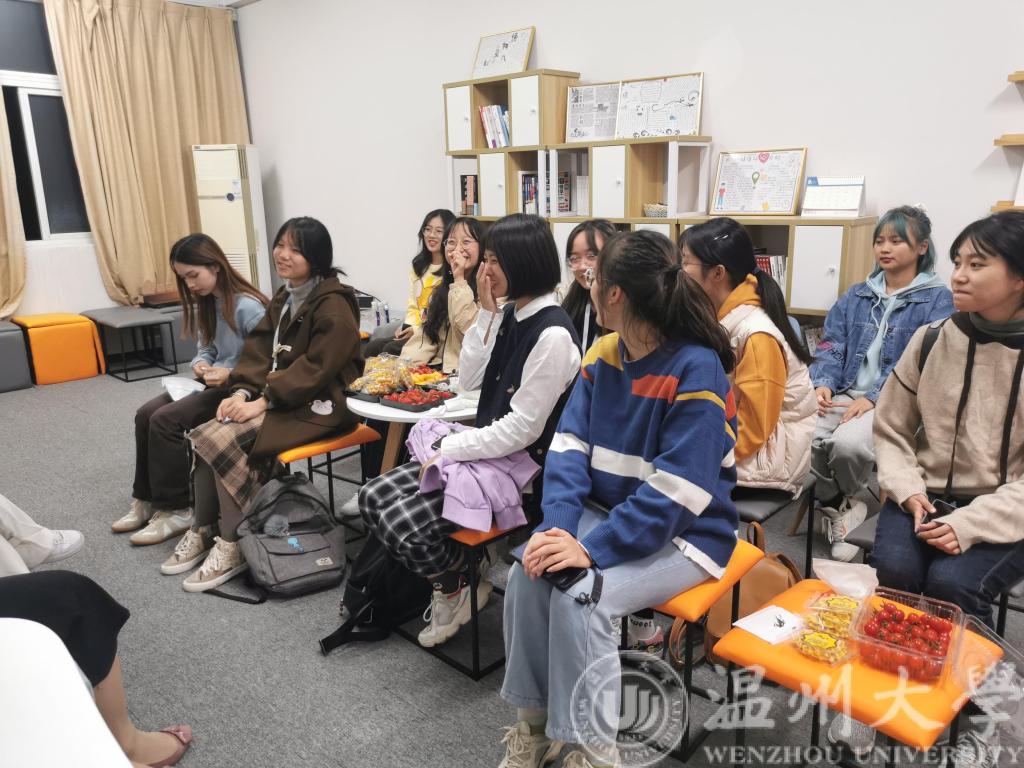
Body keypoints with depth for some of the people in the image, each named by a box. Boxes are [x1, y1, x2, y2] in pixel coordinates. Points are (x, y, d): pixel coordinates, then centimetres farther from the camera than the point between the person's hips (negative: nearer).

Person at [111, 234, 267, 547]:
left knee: (165, 420, -20)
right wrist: (201, 363, -7)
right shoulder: (206, 303, 9)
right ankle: (147, 499, 7)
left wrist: (231, 374, -30)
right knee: (146, 414, -5)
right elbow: (208, 348, 15)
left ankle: (176, 509, -8)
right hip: (214, 382, 9)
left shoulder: (247, 307, -20)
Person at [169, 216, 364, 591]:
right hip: (280, 396, 8)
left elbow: (316, 368, -20)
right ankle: (203, 531, 1)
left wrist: (263, 402, -21)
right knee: (206, 436, -11)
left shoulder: (334, 305, -14)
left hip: (321, 404, -8)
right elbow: (260, 351, 9)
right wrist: (241, 392, -7)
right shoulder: (284, 297, 13)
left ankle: (236, 546, -10)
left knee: (223, 441, -22)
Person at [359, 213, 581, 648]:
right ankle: (448, 581, 17)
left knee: (405, 522, -20)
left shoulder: (552, 335, -21)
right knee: (373, 497, -1)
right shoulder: (510, 315, 7)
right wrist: (486, 313, -4)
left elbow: (522, 429, -22)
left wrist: (448, 449, -16)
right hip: (487, 448, 9)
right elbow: (469, 380, 5)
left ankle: (459, 588, 11)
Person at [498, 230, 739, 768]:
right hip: (609, 515, 6)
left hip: (683, 533, -6)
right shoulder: (602, 354, 1)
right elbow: (570, 445, -4)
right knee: (526, 575, -17)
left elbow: (675, 492, -25)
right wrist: (558, 525, -19)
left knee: (579, 595, -27)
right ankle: (533, 723, 4)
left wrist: (593, 549, -29)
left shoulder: (697, 370, -21)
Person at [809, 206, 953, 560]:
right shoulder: (856, 295, 17)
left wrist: (873, 397, -19)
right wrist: (823, 383, -11)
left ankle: (846, 501, 1)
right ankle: (839, 508, 1)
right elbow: (831, 346, 10)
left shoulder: (937, 300, 2)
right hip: (844, 392, 4)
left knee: (847, 443, -34)